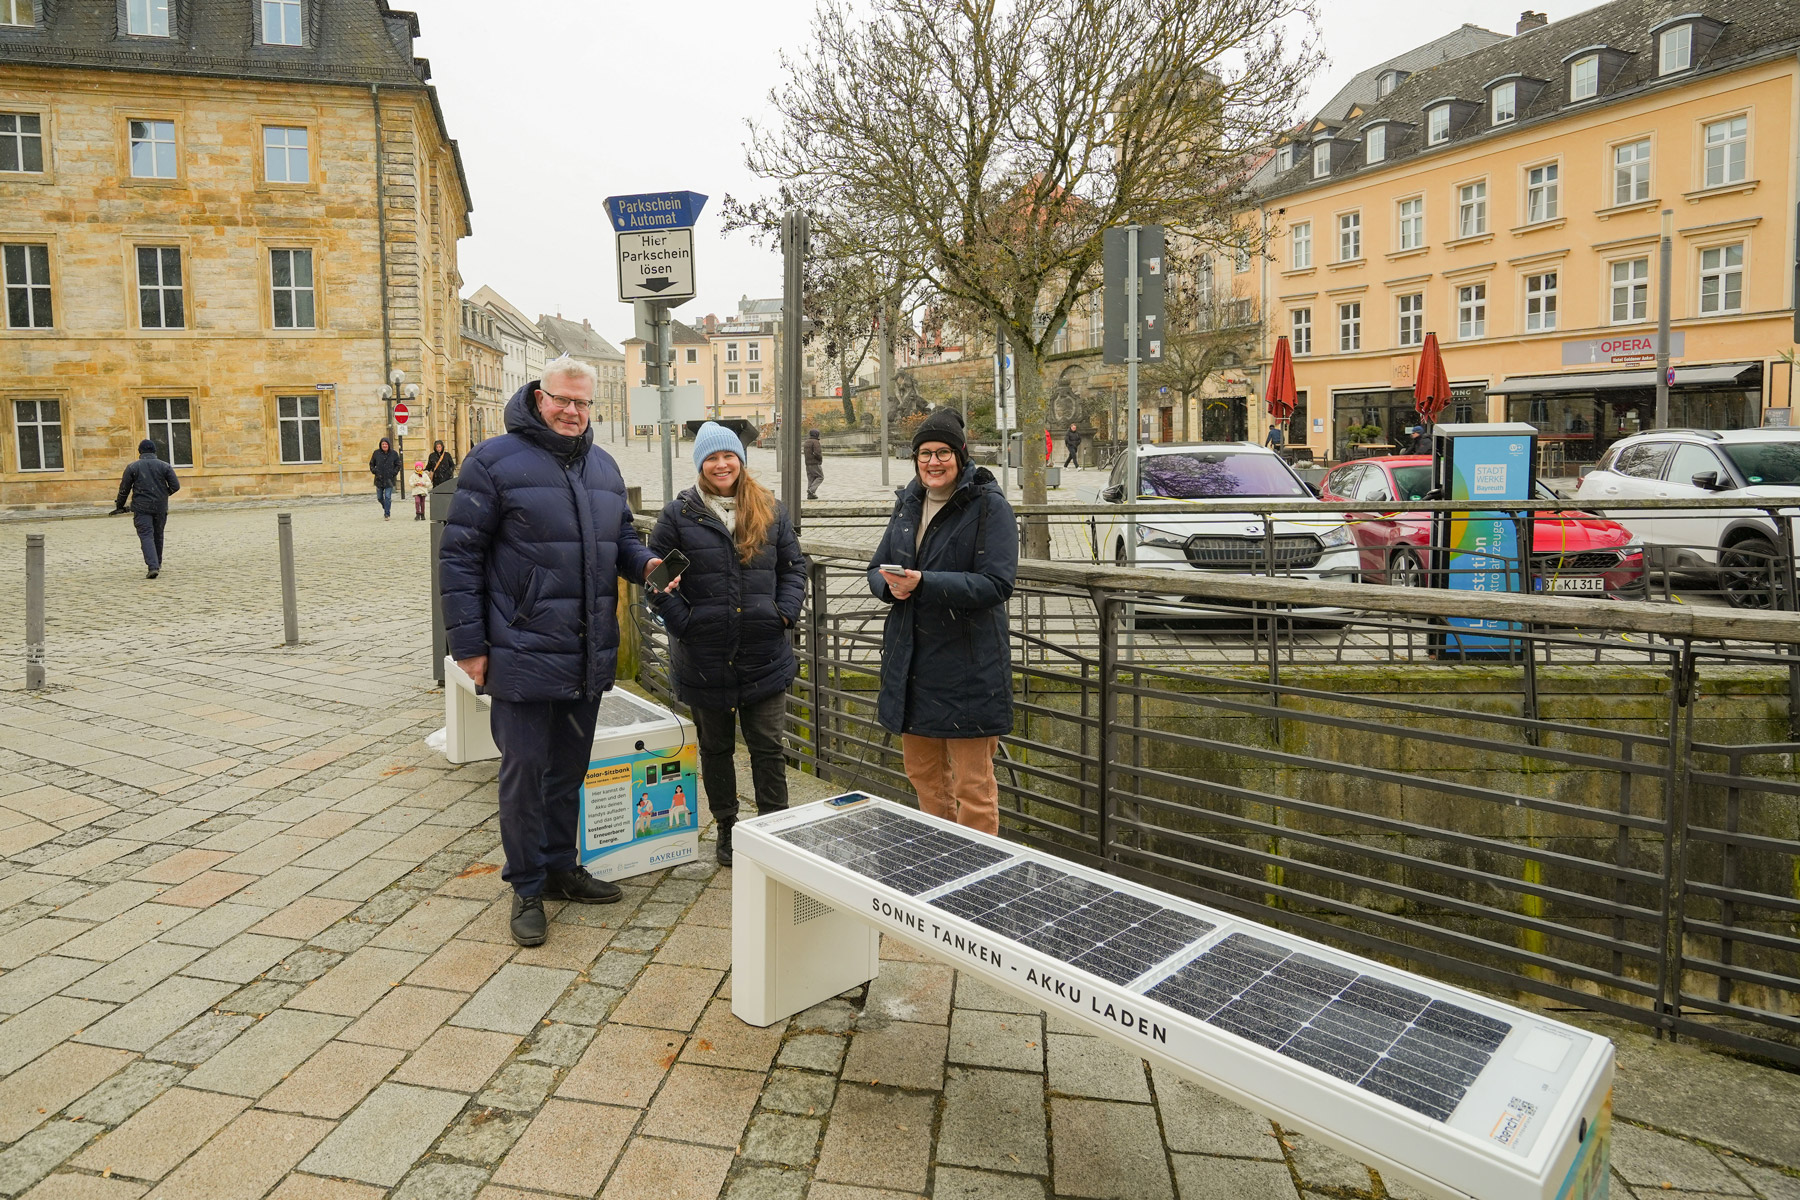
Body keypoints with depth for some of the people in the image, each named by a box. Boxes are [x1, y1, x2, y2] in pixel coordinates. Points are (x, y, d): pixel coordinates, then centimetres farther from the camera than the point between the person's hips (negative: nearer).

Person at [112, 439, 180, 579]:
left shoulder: (132, 467, 0)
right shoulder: (165, 466, 2)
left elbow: (124, 489, 0)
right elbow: (175, 486, -3)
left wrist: (119, 506, 14)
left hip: (141, 508, -2)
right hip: (160, 507, 2)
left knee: (146, 536, -7)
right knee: (158, 535, 16)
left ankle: (152, 567, -23)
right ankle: (157, 564, 28)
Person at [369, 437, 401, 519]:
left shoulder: (393, 454, 0)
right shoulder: (376, 453, 3)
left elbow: (398, 465, 8)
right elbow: (371, 464, 13)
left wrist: (394, 473, -5)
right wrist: (374, 471, -2)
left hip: (389, 479, -2)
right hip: (379, 479, 2)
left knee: (388, 497, -8)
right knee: (379, 497, 10)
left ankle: (387, 514, -3)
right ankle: (386, 508, 35)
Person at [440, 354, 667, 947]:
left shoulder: (602, 466, 13)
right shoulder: (494, 461, -7)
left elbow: (622, 536, 23)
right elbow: (460, 555, -8)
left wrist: (645, 564, -1)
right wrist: (469, 645, -11)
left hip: (589, 655, 6)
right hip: (525, 654, -6)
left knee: (570, 767, 17)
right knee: (525, 771, 3)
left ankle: (561, 866, 33)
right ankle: (527, 886, 18)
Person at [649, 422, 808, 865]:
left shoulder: (770, 510, 5)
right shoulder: (679, 514, -2)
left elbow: (794, 566, 10)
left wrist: (785, 612, -4)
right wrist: (682, 621, -9)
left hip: (765, 655, 1)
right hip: (706, 658, 0)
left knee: (767, 746, 4)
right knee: (716, 747, 14)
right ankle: (726, 829, 30)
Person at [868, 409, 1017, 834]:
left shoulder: (990, 505, -10)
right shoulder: (908, 503, 11)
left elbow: (996, 584, -19)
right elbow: (876, 568, 15)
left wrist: (923, 583, -28)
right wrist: (889, 583, -10)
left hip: (968, 666, -7)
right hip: (911, 661, 7)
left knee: (973, 785, 2)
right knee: (923, 773, 19)